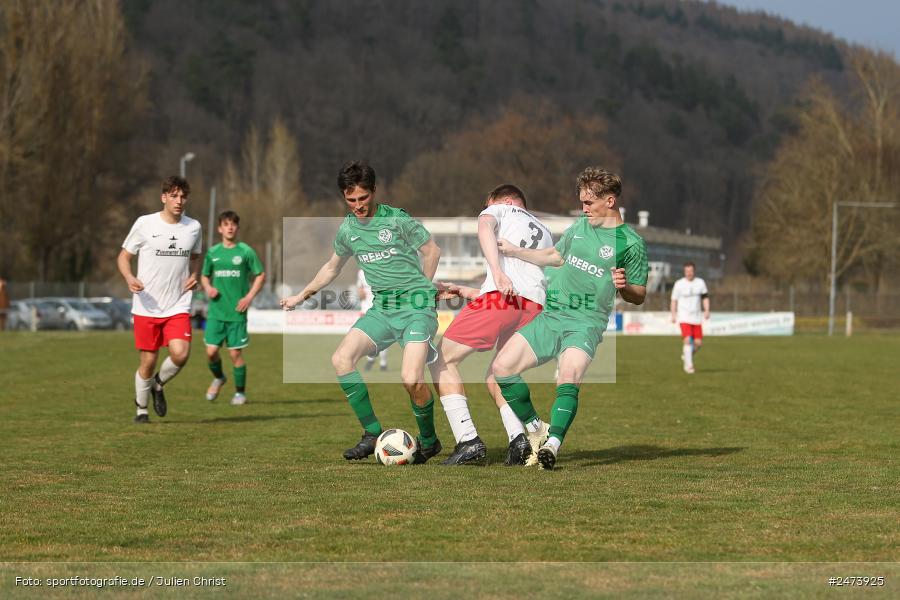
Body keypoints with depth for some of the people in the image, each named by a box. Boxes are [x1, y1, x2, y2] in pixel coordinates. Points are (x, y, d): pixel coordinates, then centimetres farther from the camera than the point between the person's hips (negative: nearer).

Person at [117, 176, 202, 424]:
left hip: (178, 307, 2)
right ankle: (141, 409, 25)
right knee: (148, 361, 2)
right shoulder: (145, 224, -5)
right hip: (147, 307, -2)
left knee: (180, 354, -17)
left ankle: (158, 385, 15)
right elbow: (123, 257, 3)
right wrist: (130, 278, -18)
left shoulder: (193, 227, 5)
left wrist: (194, 275, 2)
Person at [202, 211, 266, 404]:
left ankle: (240, 392, 15)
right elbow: (204, 276, 19)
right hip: (216, 311, 2)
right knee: (211, 351, -4)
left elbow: (260, 276, 4)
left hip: (237, 312, -2)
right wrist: (208, 288, -2)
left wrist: (249, 297, -7)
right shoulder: (213, 253, 7)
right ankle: (218, 378, 26)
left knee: (235, 353, -2)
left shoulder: (246, 251, -1)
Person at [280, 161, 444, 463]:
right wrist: (300, 296, 32)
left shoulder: (397, 219, -7)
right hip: (382, 309, 6)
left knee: (411, 379, -23)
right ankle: (373, 434, -7)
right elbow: (332, 268, 28)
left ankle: (429, 441, 4)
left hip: (416, 306, -6)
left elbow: (432, 251, 6)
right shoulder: (347, 230, 10)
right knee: (341, 358, -17)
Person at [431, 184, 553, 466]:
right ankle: (521, 438, -5)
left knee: (443, 361, 5)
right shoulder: (546, 234, 36)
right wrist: (465, 292, 36)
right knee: (496, 377, 21)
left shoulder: (500, 209, 19)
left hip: (499, 297, -6)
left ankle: (468, 440, -9)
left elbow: (484, 227, -6)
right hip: (534, 307, 6)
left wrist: (497, 271, -21)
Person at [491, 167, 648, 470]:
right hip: (550, 316, 6)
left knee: (569, 377, -33)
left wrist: (624, 286, -21)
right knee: (502, 367, -5)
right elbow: (556, 256, 31)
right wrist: (516, 252, 25)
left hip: (586, 322, -6)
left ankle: (553, 444, -41)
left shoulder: (630, 243, -4)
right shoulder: (580, 226, 13)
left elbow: (639, 295, 0)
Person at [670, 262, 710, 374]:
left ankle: (686, 356, 29)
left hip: (697, 318, 3)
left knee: (698, 343, 1)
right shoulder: (679, 284, -2)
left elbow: (705, 297, 10)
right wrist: (673, 315, -5)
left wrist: (706, 311, -4)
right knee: (687, 340, -17)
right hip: (684, 317, -3)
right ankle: (688, 365, -11)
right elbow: (674, 300, 3)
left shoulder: (700, 283, 5)